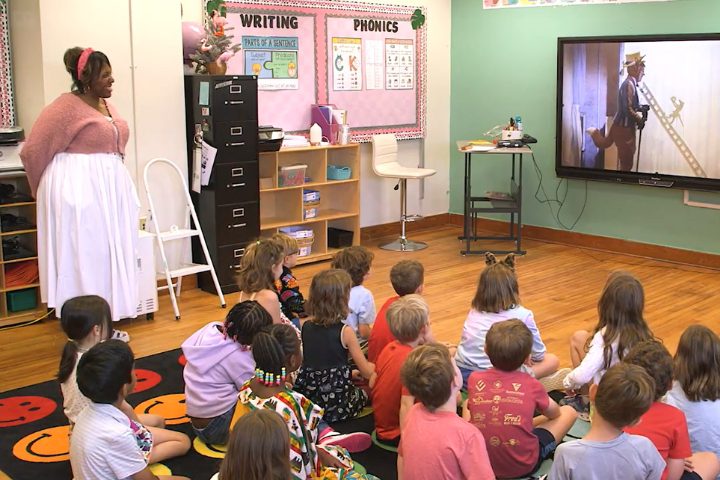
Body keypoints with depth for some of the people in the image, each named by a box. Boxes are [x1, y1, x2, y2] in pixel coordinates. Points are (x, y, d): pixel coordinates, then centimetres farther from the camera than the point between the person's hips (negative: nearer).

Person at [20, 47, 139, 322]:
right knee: (83, 256, -4)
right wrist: (44, 188, 2)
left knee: (108, 254, 13)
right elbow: (33, 150, -12)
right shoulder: (68, 106, -13)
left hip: (109, 189, 9)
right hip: (80, 189, -9)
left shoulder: (105, 105, 13)